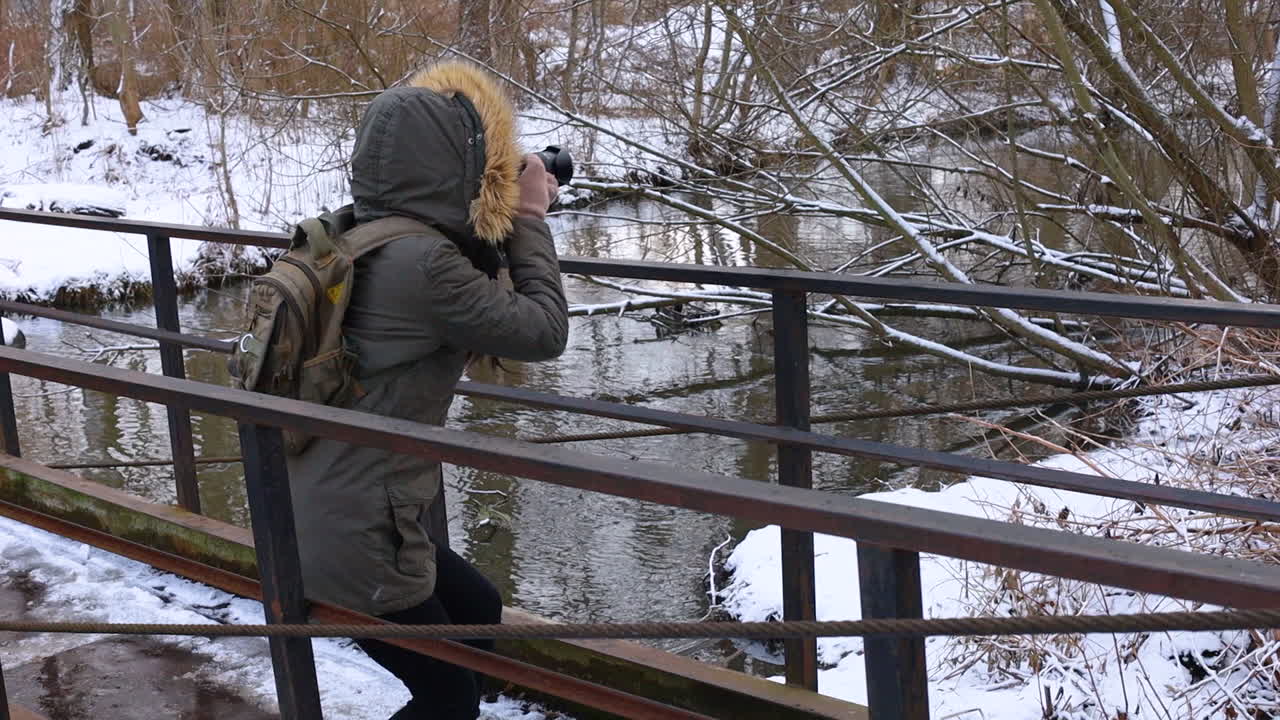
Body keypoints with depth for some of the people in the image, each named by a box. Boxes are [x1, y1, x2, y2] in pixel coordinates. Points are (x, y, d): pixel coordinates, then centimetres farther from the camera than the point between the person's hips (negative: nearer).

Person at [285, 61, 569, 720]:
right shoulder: (420, 260, -25)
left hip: (335, 509, 9)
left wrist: (516, 224, 10)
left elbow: (486, 320, 17)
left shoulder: (369, 236, 4)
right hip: (353, 529, -9)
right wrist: (530, 220, -2)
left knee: (479, 613, 26)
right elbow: (542, 332, -14)